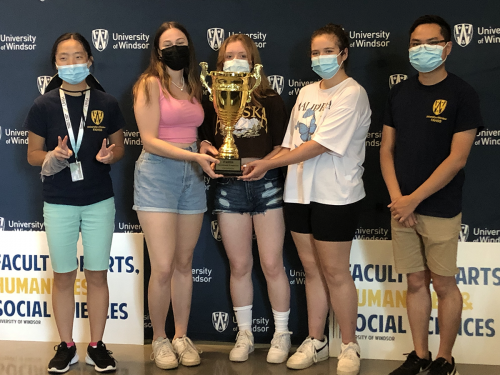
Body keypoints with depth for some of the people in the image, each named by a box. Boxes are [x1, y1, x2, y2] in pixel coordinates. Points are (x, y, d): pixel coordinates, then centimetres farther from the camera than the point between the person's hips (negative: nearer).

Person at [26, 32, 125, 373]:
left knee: (98, 275, 6)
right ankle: (67, 346, 21)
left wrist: (109, 155, -14)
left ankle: (97, 345, 19)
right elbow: (33, 155, 3)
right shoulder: (44, 106, -1)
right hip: (59, 202, 0)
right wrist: (53, 155, -18)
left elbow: (119, 148, 8)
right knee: (63, 277, 8)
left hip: (100, 201, 0)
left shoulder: (106, 104, 1)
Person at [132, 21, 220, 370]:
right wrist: (195, 156, -19)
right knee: (163, 267, -7)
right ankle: (160, 339, 12)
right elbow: (150, 140, -12)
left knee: (184, 264, 10)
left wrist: (208, 152, -5)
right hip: (158, 174, -5)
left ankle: (182, 337, 22)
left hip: (192, 176, 5)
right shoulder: (150, 84, -4)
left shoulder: (194, 87, 13)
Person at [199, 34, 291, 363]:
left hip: (266, 185, -2)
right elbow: (205, 144, 6)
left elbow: (283, 146, 0)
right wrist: (208, 151, -16)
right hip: (229, 188, 2)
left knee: (272, 264, -1)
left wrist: (262, 164, -17)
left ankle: (282, 335, 14)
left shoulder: (271, 100, 4)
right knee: (239, 265, 8)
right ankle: (244, 335, 21)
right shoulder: (214, 103, 9)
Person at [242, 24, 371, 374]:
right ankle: (316, 342, 24)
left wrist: (269, 163, -15)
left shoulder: (351, 93, -10)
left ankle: (350, 346, 16)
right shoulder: (307, 92, 13)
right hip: (300, 193, 7)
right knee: (312, 269, 13)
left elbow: (319, 145, -18)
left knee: (335, 272, 1)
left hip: (335, 196, -6)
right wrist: (262, 166, -2)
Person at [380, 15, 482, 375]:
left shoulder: (462, 94, -7)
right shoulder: (400, 93, 8)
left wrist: (414, 199, -15)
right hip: (402, 207, 5)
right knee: (416, 282, 12)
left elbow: (457, 159, -13)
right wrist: (397, 198, -5)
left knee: (444, 284, 5)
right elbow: (387, 150, 9)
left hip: (440, 209, -4)